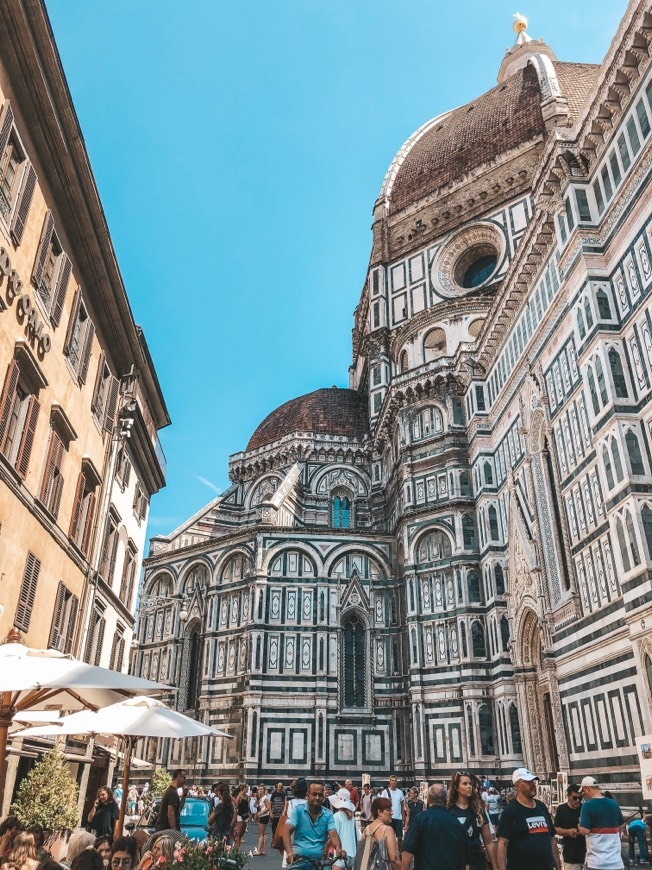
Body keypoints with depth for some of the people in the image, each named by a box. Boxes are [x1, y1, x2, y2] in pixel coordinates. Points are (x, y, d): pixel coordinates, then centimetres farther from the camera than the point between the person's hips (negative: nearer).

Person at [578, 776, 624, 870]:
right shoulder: (614, 803, 4)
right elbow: (622, 826, 16)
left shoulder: (587, 805, -14)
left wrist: (579, 827, 2)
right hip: (616, 860, 5)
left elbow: (584, 831, -19)